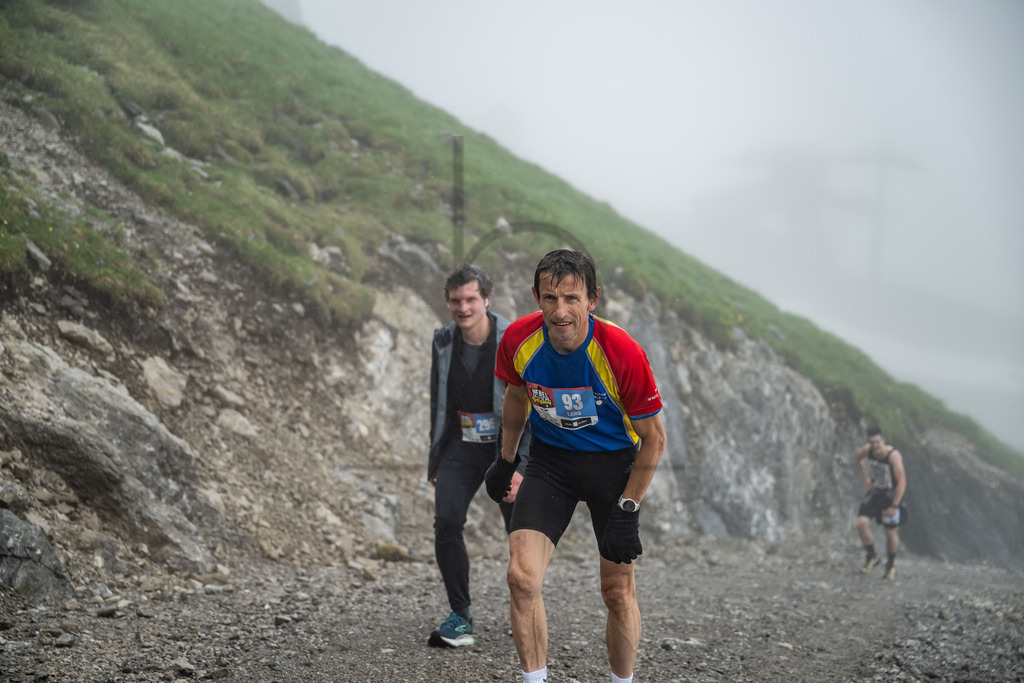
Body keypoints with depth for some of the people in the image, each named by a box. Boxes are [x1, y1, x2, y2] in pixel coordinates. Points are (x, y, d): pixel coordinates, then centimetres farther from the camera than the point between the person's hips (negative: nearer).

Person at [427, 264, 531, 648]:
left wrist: (519, 465, -20)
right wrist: (436, 461, 10)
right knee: (446, 523, -15)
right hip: (462, 446, 3)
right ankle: (460, 619, -6)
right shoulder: (443, 342, 0)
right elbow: (439, 405, 11)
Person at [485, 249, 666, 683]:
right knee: (521, 576, -13)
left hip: (614, 463, -2)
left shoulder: (622, 353, -25)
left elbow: (653, 437, -13)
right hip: (549, 458, 2)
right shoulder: (519, 339, -16)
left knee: (618, 590, 0)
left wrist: (627, 509, -14)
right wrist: (506, 459, 16)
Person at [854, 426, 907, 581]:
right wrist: (864, 478, 4)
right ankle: (871, 556, 7)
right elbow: (856, 458, 11)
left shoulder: (893, 455, -29)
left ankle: (891, 565, 28)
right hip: (875, 491, 4)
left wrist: (895, 506, -28)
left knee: (891, 532, 3)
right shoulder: (867, 449, -14)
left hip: (892, 494, -4)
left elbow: (902, 482, -28)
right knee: (862, 523, -15)